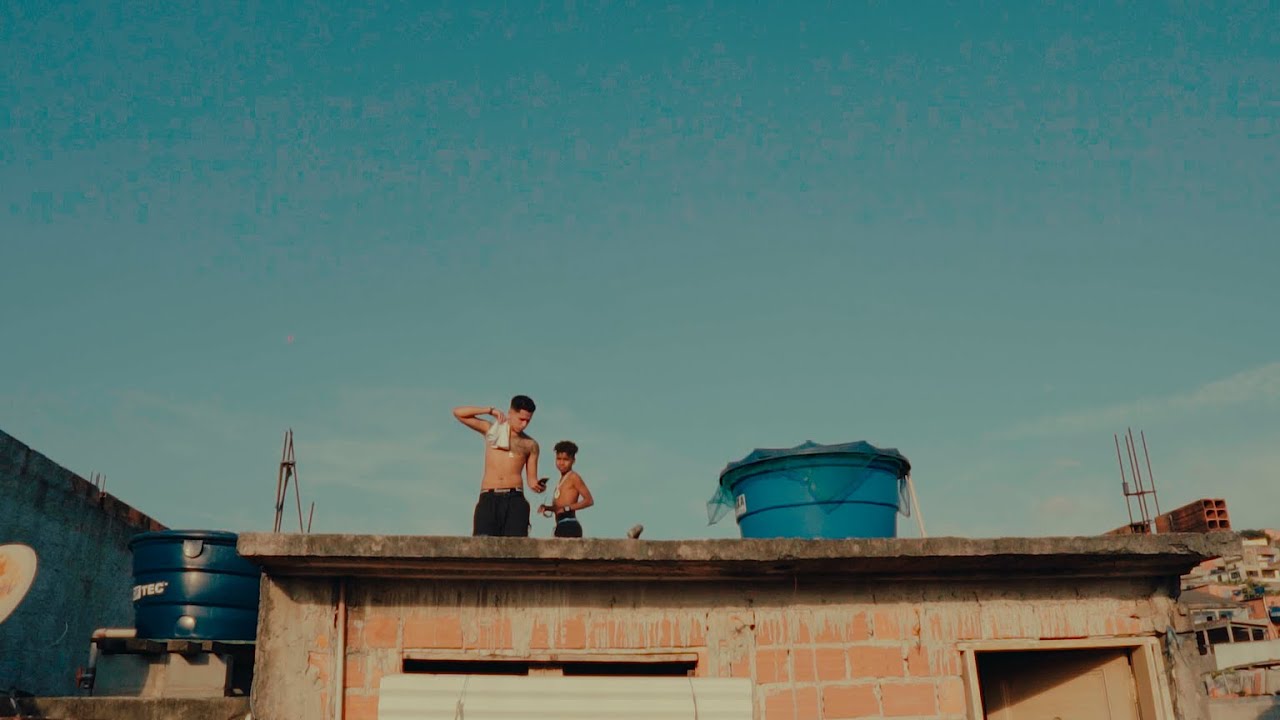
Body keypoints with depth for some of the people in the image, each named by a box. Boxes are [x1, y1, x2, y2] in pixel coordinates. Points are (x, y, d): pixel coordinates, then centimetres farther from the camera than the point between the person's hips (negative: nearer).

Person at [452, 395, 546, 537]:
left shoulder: (531, 445, 16)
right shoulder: (491, 430, 15)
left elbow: (531, 479, 15)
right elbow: (458, 412, 13)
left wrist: (537, 485, -9)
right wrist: (490, 411, 9)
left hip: (514, 499, 0)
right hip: (488, 499, 0)